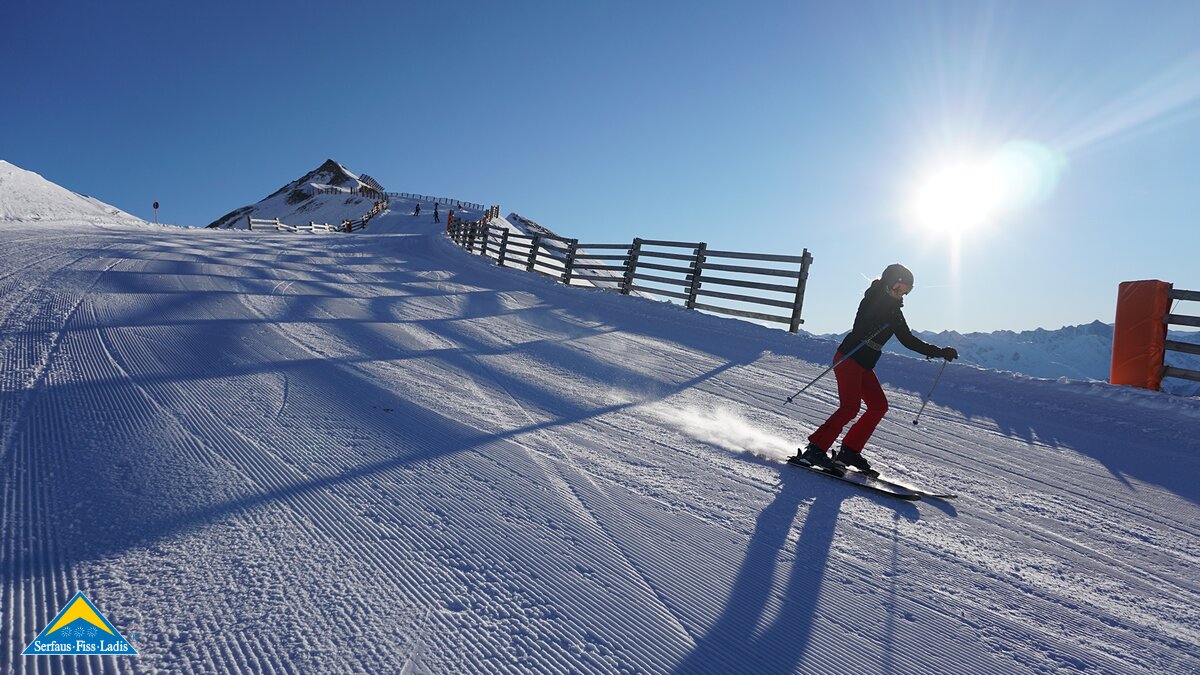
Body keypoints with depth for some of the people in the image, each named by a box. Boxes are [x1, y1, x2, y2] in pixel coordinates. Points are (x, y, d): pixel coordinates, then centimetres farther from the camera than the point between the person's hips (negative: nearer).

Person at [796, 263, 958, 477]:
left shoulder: (894, 312, 17)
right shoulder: (873, 299, -7)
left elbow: (908, 340, 22)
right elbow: (860, 328, -22)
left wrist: (940, 352, 21)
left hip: (864, 366, 9)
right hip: (848, 358, -9)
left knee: (879, 406, 5)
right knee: (850, 407, -19)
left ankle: (850, 450, 9)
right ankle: (815, 449, -19)